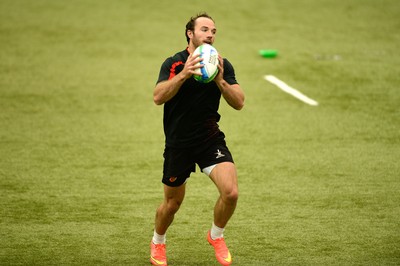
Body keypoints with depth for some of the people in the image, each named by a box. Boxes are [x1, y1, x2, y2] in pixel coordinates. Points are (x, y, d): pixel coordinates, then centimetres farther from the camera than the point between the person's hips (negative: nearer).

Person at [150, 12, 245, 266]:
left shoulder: (222, 65, -1)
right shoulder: (174, 63, -8)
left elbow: (239, 103, -8)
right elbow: (158, 97, -23)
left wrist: (220, 80, -24)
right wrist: (184, 75, -35)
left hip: (211, 139, 2)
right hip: (178, 143, -1)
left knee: (230, 192, -18)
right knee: (173, 203, 10)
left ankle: (216, 235, 12)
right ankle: (158, 242, 41)